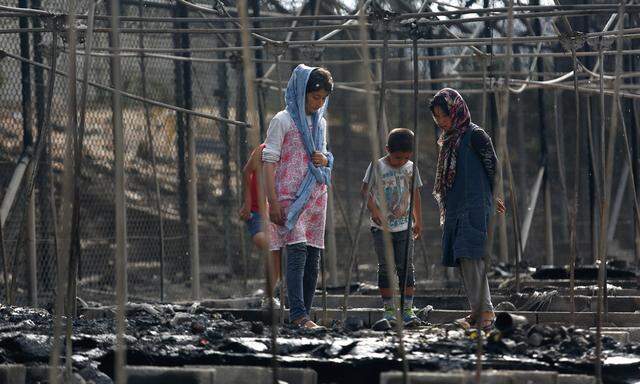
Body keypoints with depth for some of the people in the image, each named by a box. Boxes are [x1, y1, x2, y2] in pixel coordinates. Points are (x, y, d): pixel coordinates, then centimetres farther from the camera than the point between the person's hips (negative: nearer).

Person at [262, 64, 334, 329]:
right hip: (290, 195, -7)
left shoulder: (320, 123, 15)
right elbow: (269, 160, -8)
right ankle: (298, 313, -23)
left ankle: (303, 315, 7)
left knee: (312, 258, 3)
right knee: (297, 251, -18)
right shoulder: (283, 121, -6)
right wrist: (273, 201, -14)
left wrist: (325, 160, 0)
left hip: (316, 195, 7)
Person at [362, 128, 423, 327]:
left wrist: (418, 221, 15)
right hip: (381, 227, -2)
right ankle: (389, 309, 5)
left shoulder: (411, 168, 4)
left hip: (404, 226, 2)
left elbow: (415, 195, 13)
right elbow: (365, 190, -3)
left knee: (406, 267, -3)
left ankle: (408, 310, -2)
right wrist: (374, 210, -18)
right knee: (385, 268, 0)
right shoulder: (377, 167, -5)